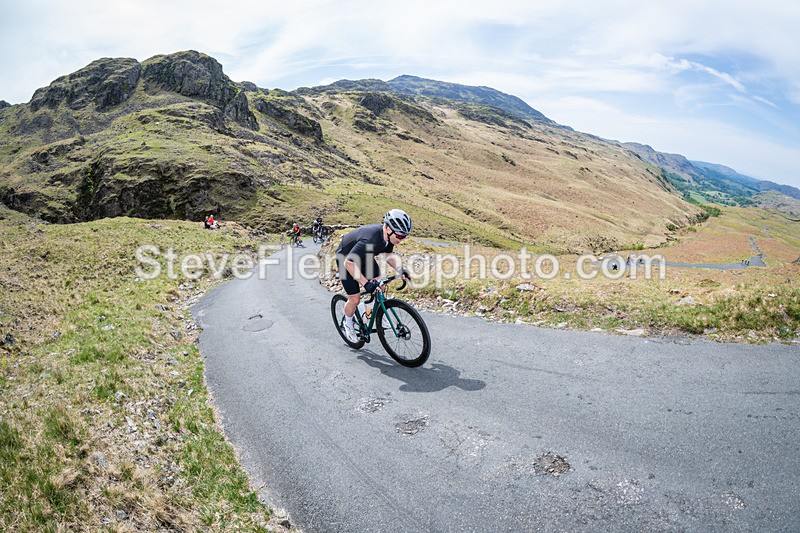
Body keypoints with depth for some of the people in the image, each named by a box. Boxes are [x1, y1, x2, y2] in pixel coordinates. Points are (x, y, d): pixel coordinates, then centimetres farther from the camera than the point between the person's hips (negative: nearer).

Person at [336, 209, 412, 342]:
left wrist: (400, 269, -22)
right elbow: (349, 263, -40)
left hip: (364, 256, 7)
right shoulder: (371, 239, -42)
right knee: (355, 299, -5)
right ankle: (348, 324, 22)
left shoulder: (387, 236, -18)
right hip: (347, 259, -7)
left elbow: (389, 255, -4)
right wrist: (365, 283, -44)